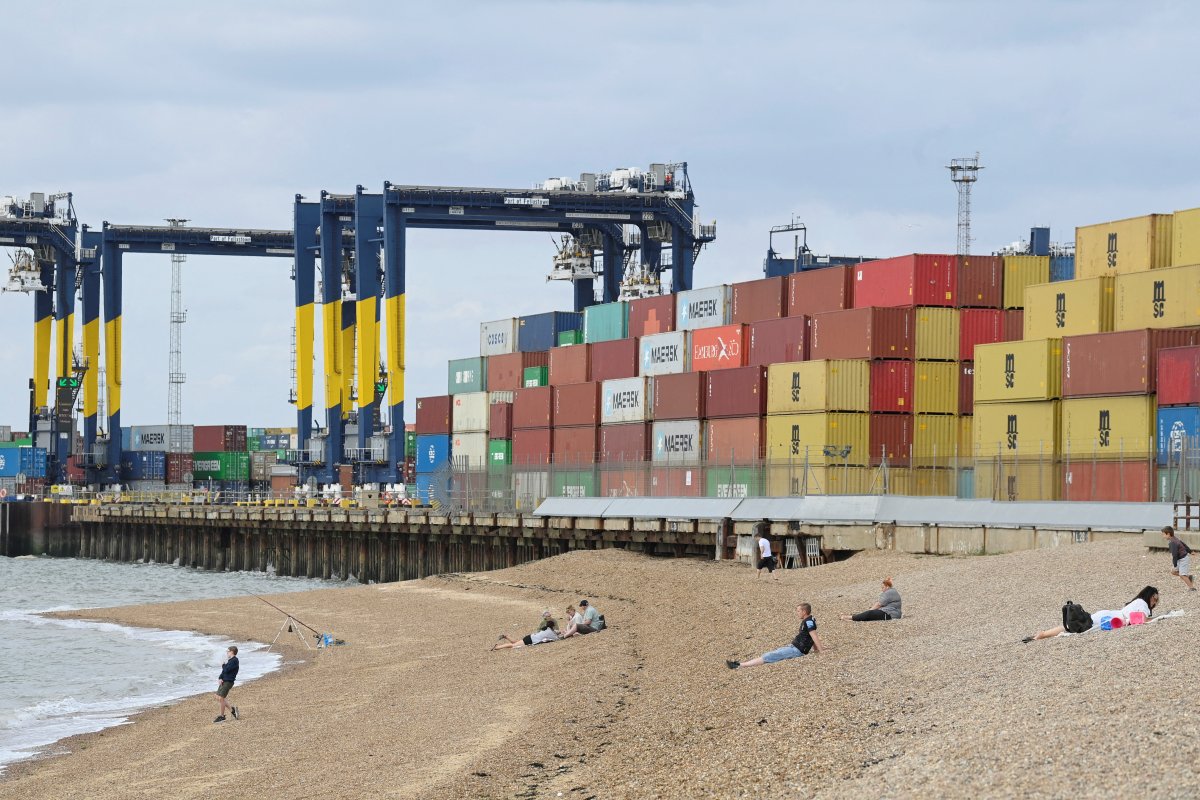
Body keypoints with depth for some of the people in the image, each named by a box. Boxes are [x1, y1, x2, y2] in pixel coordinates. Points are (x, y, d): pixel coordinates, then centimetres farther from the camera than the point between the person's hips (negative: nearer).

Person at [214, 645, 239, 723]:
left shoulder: (234, 661, -13)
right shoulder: (230, 660, 17)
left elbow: (226, 670, -19)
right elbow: (224, 671, 15)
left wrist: (224, 665, 2)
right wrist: (220, 678, -1)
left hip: (228, 682, -10)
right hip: (224, 681, 10)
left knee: (221, 698, -9)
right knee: (218, 698, 10)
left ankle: (222, 716, 0)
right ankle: (232, 709, 17)